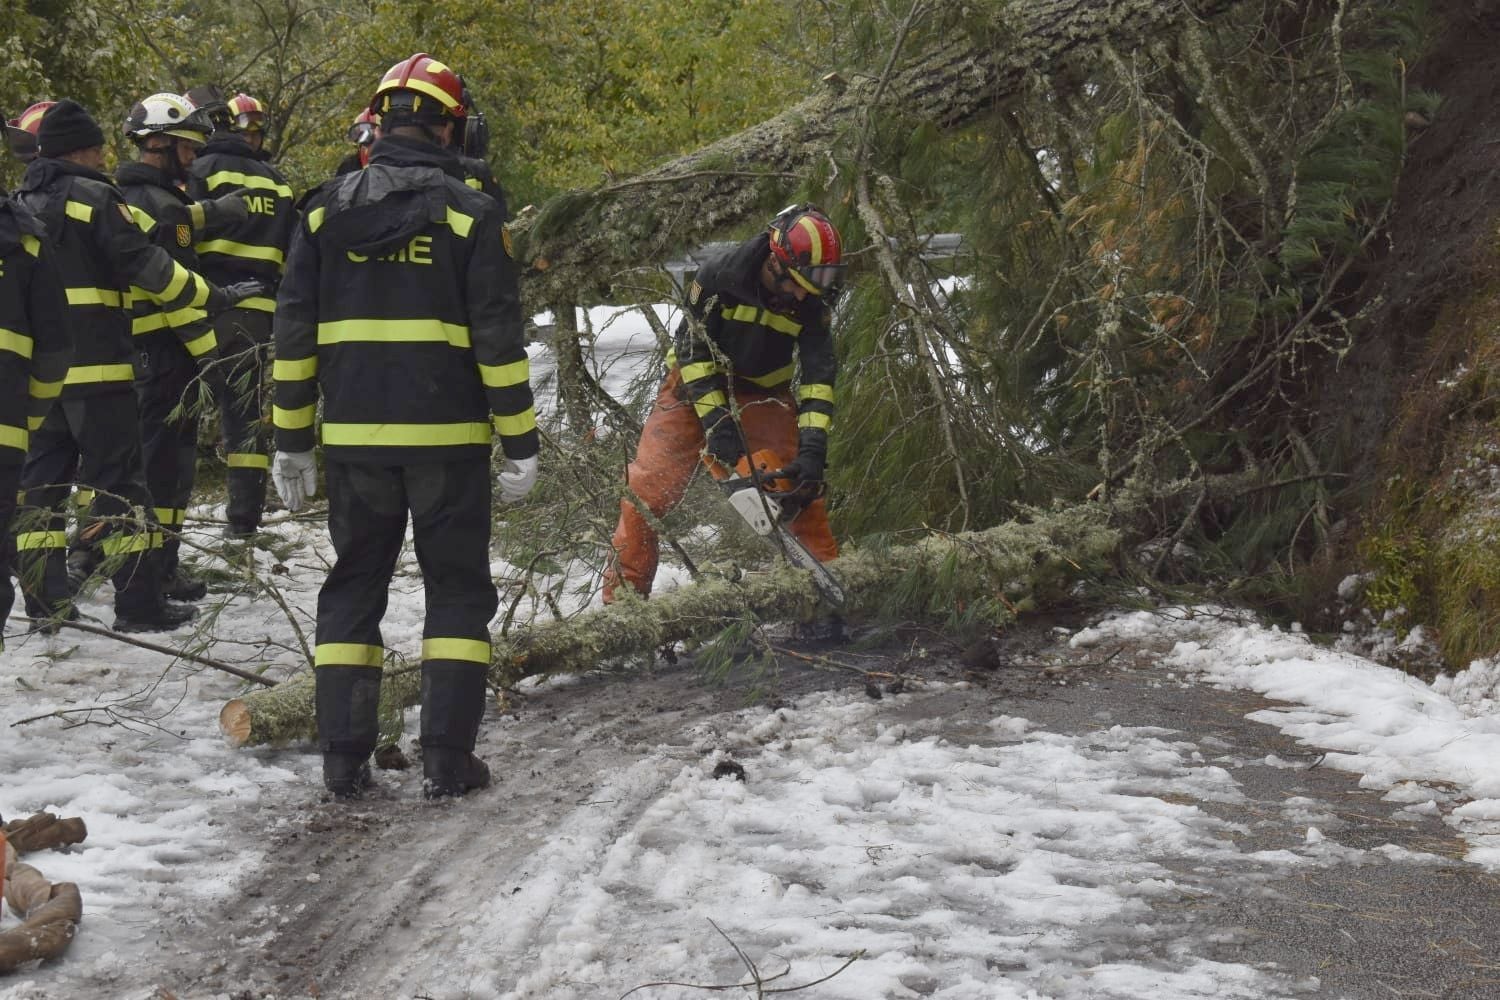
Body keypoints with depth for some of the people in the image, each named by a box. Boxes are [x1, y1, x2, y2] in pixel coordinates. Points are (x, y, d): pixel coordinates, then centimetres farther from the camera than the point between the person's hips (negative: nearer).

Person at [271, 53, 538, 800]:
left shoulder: (328, 208, 5)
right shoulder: (468, 212, -5)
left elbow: (293, 333, 5)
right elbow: (499, 337, -7)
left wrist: (291, 442, 11)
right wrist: (520, 443, -2)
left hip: (355, 439, 3)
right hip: (447, 438, -3)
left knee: (353, 587, 13)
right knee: (457, 590, 7)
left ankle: (343, 758, 9)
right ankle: (446, 759, 0)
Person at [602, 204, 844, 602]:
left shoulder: (811, 303, -15)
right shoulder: (720, 277, -25)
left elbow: (818, 375, -18)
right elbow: (694, 351, -22)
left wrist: (812, 448, -29)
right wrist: (716, 421, -29)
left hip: (763, 393, 3)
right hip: (698, 386, -3)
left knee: (801, 484, -10)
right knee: (649, 486, -9)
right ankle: (624, 592, -2)